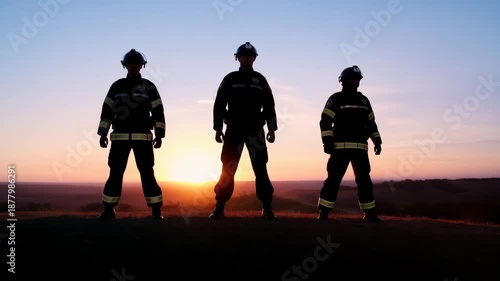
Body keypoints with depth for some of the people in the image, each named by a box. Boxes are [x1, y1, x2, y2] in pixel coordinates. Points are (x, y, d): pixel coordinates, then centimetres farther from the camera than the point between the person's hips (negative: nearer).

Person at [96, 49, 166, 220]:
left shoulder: (149, 87, 7)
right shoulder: (116, 86, 11)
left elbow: (158, 112, 4)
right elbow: (106, 111, 10)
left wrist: (159, 135, -5)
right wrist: (103, 134, 2)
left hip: (143, 137, -1)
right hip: (120, 137, 2)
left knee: (147, 173, -5)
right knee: (115, 173, 0)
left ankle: (156, 210, 0)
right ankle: (109, 210, 9)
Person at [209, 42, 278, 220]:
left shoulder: (260, 80, 10)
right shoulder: (230, 79, 6)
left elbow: (269, 106, 10)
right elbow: (219, 105, 5)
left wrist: (271, 129, 3)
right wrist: (218, 129, -1)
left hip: (255, 130, 1)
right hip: (234, 130, -1)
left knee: (261, 170, -3)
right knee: (227, 170, -3)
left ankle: (267, 209, 0)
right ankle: (219, 209, 3)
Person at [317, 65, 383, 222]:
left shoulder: (363, 100, 17)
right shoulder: (336, 99, 0)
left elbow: (371, 123, 22)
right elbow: (325, 122, -6)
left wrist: (377, 141, 13)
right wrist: (327, 141, -15)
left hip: (360, 148, 5)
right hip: (340, 147, -5)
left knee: (364, 180, 6)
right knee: (333, 179, -6)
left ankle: (369, 213, 14)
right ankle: (323, 213, 0)